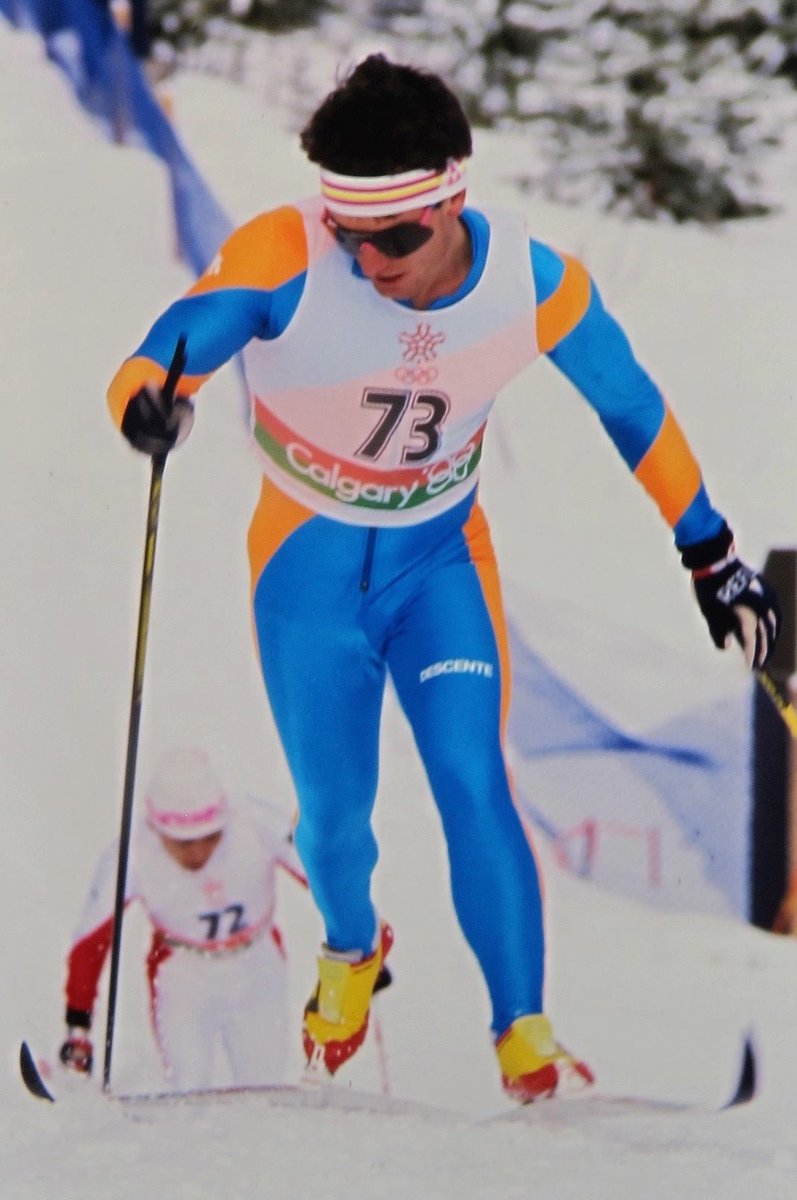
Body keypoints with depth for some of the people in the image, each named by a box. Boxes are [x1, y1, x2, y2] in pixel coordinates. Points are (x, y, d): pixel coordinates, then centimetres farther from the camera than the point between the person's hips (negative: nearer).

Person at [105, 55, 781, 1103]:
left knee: (474, 788, -14)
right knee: (334, 813, -1)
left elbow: (634, 409, -4)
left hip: (443, 555, 1)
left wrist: (714, 556, 4)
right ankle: (352, 954, 33)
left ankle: (524, 1037, -5)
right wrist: (152, 404, -62)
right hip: (310, 558, -1)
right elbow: (161, 360, -36)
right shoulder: (283, 261, -28)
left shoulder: (530, 281, -20)